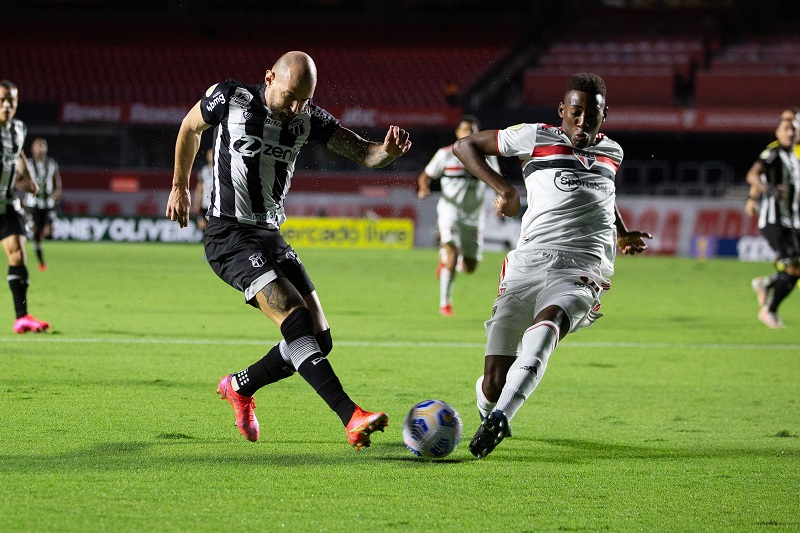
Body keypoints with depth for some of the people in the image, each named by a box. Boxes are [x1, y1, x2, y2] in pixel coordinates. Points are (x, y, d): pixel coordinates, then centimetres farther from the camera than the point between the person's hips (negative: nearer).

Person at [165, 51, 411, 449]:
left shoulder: (309, 119, 1)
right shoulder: (229, 99, -9)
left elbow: (364, 153, -6)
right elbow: (190, 128, 10)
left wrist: (387, 151, -30)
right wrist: (179, 187, 20)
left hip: (271, 237, 6)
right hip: (229, 236, -6)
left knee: (318, 339, 1)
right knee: (296, 320, -24)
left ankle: (239, 387, 25)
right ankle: (352, 418, -32)